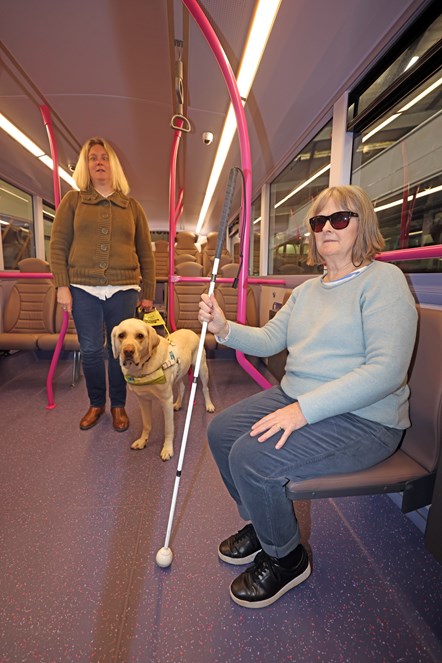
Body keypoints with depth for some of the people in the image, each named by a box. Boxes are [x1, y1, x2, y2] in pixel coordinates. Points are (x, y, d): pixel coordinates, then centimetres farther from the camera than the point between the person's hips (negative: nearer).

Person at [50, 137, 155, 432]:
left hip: (123, 290, 0)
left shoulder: (132, 206, 12)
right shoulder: (73, 201, 10)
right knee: (91, 350, 5)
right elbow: (58, 245, 6)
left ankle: (119, 405, 23)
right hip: (84, 289, 0)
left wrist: (148, 293, 6)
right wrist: (62, 286, -4)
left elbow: (146, 254, 10)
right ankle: (96, 403, 25)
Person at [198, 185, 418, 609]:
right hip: (296, 399, 8)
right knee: (220, 432, 2)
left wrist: (305, 409, -28)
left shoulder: (383, 280, -11)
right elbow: (270, 339, 9)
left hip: (363, 419, -8)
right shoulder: (307, 290, 14)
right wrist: (223, 328, -9)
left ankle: (285, 559, 10)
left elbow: (386, 371, -22)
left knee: (251, 458, -23)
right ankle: (259, 525, 25)